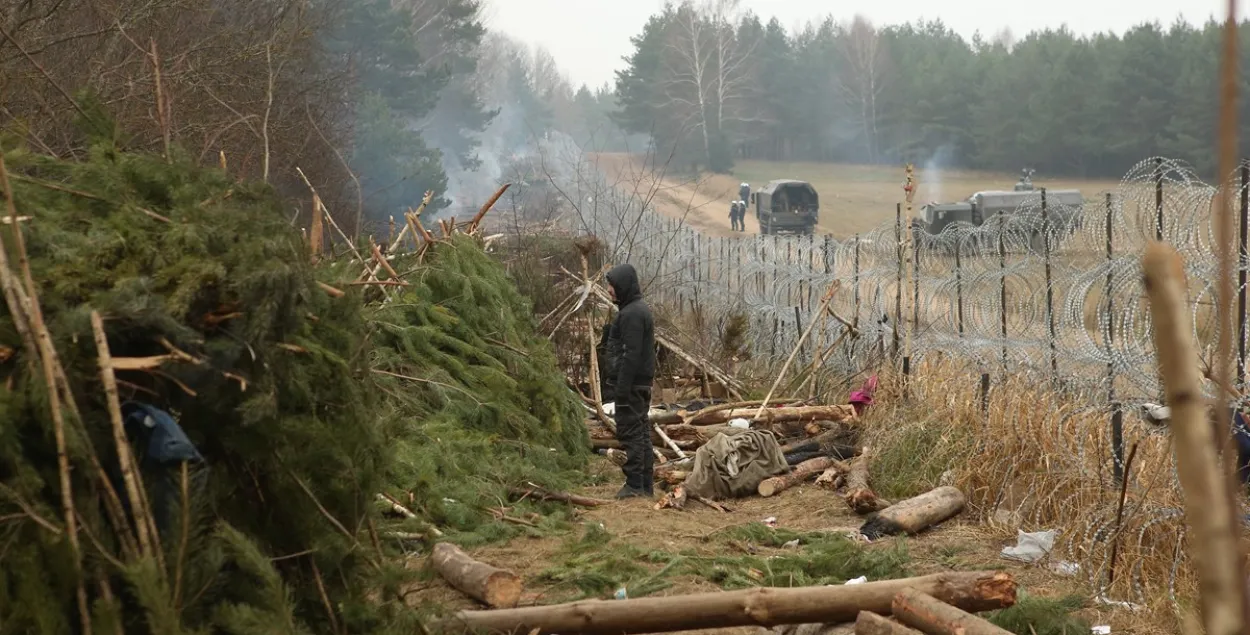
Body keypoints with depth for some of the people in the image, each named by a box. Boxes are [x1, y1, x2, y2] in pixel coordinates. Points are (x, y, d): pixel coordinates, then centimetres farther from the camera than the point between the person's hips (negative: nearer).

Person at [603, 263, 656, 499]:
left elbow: (631, 354, -22)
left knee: (630, 432, -8)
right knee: (642, 431, 12)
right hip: (643, 381, 11)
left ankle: (635, 485, -8)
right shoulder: (641, 309, 17)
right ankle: (646, 484, 17)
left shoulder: (631, 313, -17)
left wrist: (622, 387, -22)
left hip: (632, 382, -11)